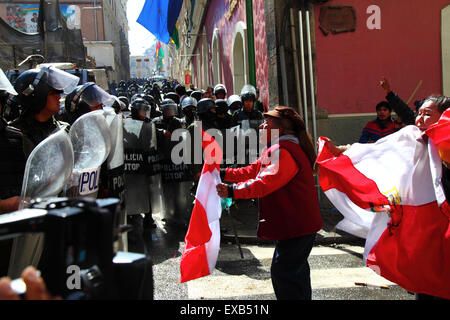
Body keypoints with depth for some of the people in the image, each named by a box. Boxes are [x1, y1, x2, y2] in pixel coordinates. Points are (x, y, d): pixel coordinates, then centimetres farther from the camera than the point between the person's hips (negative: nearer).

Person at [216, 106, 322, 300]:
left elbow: (265, 183, -31)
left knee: (283, 272, -8)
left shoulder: (283, 151, -21)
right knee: (295, 270, 23)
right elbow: (253, 171, 18)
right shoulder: (275, 149, 16)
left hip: (296, 224, -11)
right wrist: (223, 174, 11)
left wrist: (232, 191, -32)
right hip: (291, 223, 11)